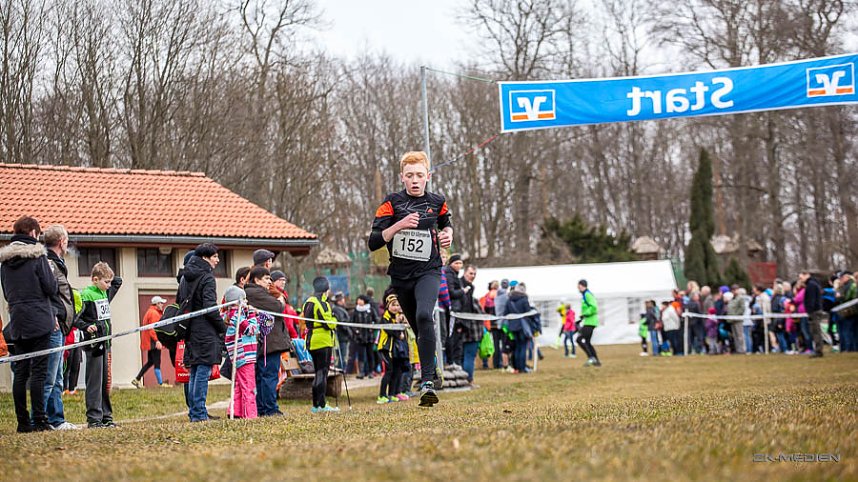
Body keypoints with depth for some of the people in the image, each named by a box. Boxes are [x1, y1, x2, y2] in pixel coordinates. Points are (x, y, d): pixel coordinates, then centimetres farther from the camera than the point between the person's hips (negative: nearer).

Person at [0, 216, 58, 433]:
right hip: (39, 321, -6)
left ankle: (23, 421, 7)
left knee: (20, 372, 7)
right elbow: (51, 288, -7)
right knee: (38, 372, -5)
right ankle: (39, 420, -7)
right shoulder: (37, 256, -8)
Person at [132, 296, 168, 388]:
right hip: (153, 342, -11)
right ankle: (160, 383, -5)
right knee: (157, 363, -7)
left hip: (149, 342, 11)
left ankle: (137, 379, 18)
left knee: (150, 362, 16)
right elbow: (152, 328, -22)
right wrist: (157, 340, -28)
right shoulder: (154, 313, -14)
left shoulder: (150, 312, 20)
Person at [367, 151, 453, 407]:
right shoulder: (392, 203, -3)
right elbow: (373, 242, -10)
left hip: (428, 271, -1)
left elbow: (446, 222, 28)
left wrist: (448, 234, 6)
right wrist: (399, 225, -22)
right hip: (401, 275, 2)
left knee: (424, 316, -27)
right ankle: (429, 372, 34)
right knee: (420, 329, 11)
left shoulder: (437, 202, 4)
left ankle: (428, 381, -30)